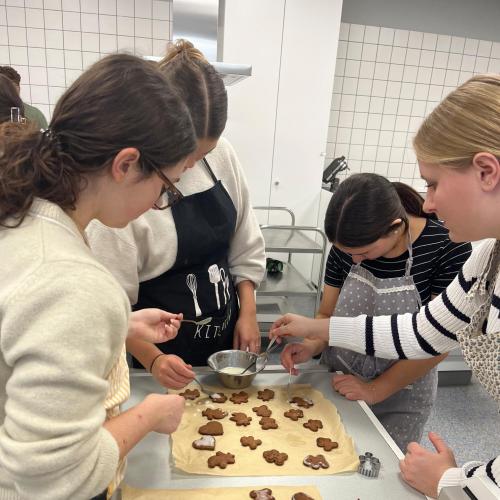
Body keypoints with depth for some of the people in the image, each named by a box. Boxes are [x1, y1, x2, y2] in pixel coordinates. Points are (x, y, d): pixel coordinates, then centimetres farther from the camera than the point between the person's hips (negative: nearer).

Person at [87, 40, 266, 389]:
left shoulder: (223, 155, -9)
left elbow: (246, 242, 2)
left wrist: (248, 312, -2)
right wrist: (153, 360, -24)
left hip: (227, 333, 5)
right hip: (163, 349, -4)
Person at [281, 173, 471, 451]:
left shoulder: (449, 246, -21)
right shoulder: (346, 245, -11)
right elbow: (328, 314, 0)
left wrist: (377, 389, -16)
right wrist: (312, 346, -21)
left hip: (401, 393, -2)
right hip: (339, 383, 3)